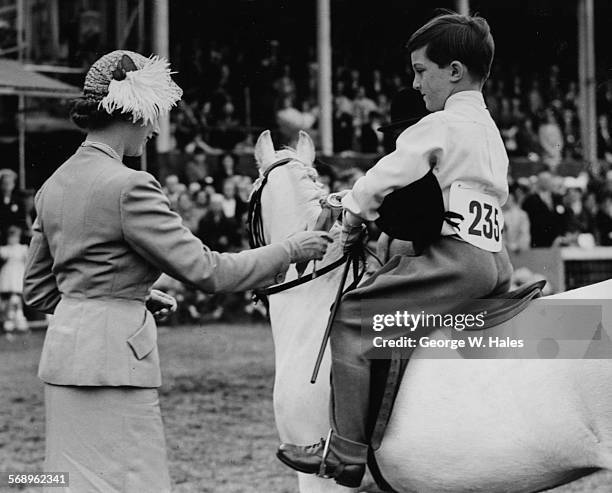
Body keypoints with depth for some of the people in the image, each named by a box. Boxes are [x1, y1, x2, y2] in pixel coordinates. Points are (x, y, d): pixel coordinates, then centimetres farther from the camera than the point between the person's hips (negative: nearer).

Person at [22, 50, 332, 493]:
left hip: (64, 352, 9)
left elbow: (38, 290, 18)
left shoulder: (54, 186, 10)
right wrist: (290, 251, -4)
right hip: (113, 360, -9)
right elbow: (206, 270, -15)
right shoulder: (128, 188, -16)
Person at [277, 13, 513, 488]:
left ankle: (346, 451, -13)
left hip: (455, 255, -10)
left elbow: (384, 180, -7)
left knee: (356, 313, -9)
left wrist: (354, 220, 12)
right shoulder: (490, 131, 23)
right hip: (496, 259, 10)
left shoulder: (440, 125, -5)